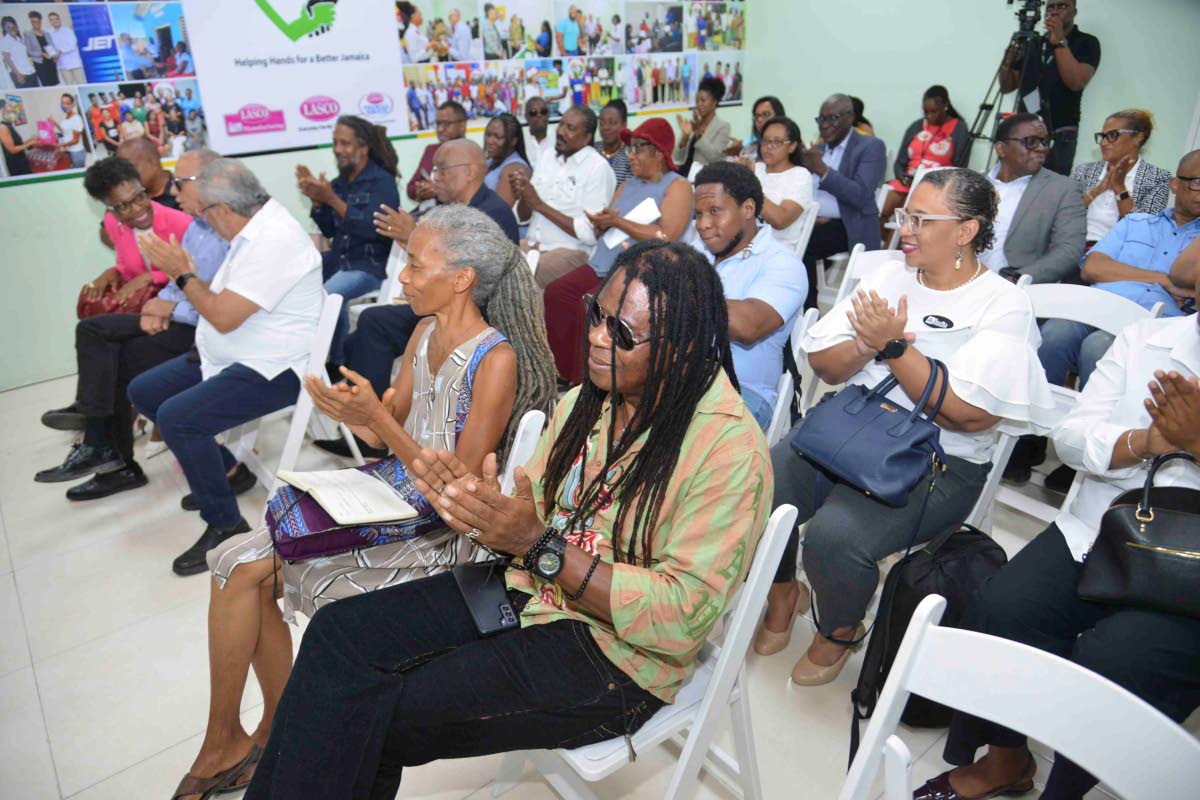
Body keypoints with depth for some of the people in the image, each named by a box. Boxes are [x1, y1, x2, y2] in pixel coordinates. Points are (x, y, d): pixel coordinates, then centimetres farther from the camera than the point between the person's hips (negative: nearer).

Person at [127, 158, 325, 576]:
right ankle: (223, 466, 22)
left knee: (176, 416, -26)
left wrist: (183, 275, -9)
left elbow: (224, 317, -24)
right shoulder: (256, 230, 8)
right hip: (235, 357, 11)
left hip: (274, 369, -11)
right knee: (143, 391, 13)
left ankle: (225, 526, -10)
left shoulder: (273, 242, -23)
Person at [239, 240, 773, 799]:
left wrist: (540, 543, -28)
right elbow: (536, 517, 8)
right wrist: (483, 509, -16)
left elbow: (683, 617, -23)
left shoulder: (729, 448, -20)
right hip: (529, 588, 7)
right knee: (337, 633, -5)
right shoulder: (586, 403, 1)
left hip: (614, 653, -6)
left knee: (376, 718, -14)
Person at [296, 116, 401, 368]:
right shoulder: (340, 182, 12)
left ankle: (339, 362, -16)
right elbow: (329, 230, 14)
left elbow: (373, 230, -20)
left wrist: (332, 200, -23)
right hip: (338, 258, 7)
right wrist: (315, 199, -2)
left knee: (331, 293, -32)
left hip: (372, 264, -7)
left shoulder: (382, 182, -7)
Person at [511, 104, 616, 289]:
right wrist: (523, 195, -7)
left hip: (572, 251, -6)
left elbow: (590, 233, -15)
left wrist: (540, 205, -14)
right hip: (532, 243, 6)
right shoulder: (547, 158, 13)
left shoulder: (598, 168, -7)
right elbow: (523, 215, 16)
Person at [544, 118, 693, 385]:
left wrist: (617, 221, -14)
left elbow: (666, 237, -15)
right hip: (601, 265, 8)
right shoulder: (627, 185, 23)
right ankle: (563, 373, -10)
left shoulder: (677, 186, 1)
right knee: (555, 293, -15)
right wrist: (601, 224, -2)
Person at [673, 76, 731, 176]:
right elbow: (677, 157, 6)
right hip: (683, 173, 4)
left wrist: (698, 132, -18)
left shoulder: (723, 126, 2)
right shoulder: (691, 123, 13)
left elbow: (713, 155, -13)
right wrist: (685, 135, -9)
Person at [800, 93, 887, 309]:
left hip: (847, 227, -5)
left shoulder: (871, 147, 1)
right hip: (812, 221, 6)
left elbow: (861, 196, -12)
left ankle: (809, 313, -23)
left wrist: (823, 171, -19)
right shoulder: (818, 148, 21)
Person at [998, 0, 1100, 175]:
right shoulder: (1032, 44, 14)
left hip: (1059, 134, -4)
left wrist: (1059, 42, -17)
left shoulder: (1086, 43, 1)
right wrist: (1007, 64, -7)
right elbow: (1007, 86, 13)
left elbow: (1077, 82, -16)